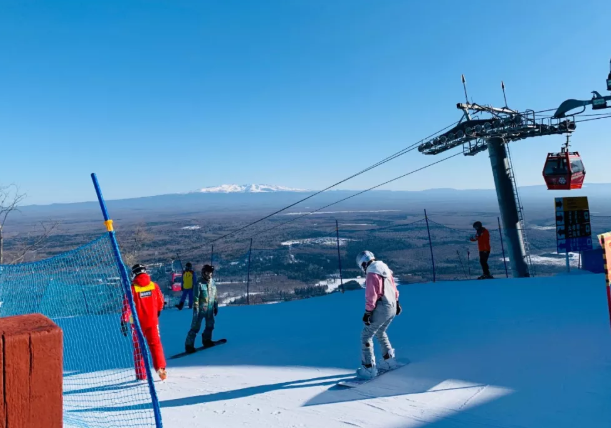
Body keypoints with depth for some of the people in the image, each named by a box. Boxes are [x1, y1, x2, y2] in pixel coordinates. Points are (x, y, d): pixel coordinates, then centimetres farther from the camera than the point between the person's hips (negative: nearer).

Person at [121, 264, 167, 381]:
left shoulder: (132, 288, -12)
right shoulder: (154, 286, -3)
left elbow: (127, 306, -16)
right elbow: (160, 302, 7)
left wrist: (124, 321, -13)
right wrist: (158, 311, 26)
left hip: (137, 323, -1)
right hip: (152, 321, 1)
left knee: (138, 348, 11)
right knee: (155, 344, 8)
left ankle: (141, 374, 16)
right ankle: (160, 368, -7)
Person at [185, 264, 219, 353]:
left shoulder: (213, 283, 6)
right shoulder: (200, 284, -13)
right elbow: (195, 297, -13)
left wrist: (216, 306, 17)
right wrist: (196, 309, -15)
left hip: (210, 309, 6)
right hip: (201, 309, -6)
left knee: (210, 326, 15)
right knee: (195, 327, -4)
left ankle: (206, 340, 35)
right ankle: (189, 345, 4)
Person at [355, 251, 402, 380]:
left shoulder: (372, 274, -17)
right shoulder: (386, 270, 10)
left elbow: (371, 296, -20)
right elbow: (394, 288, 18)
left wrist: (367, 312, -15)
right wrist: (396, 303, 29)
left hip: (381, 308, -9)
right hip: (392, 307, 9)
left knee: (366, 336, -1)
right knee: (380, 332, 28)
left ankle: (369, 368, -2)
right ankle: (389, 360, 35)